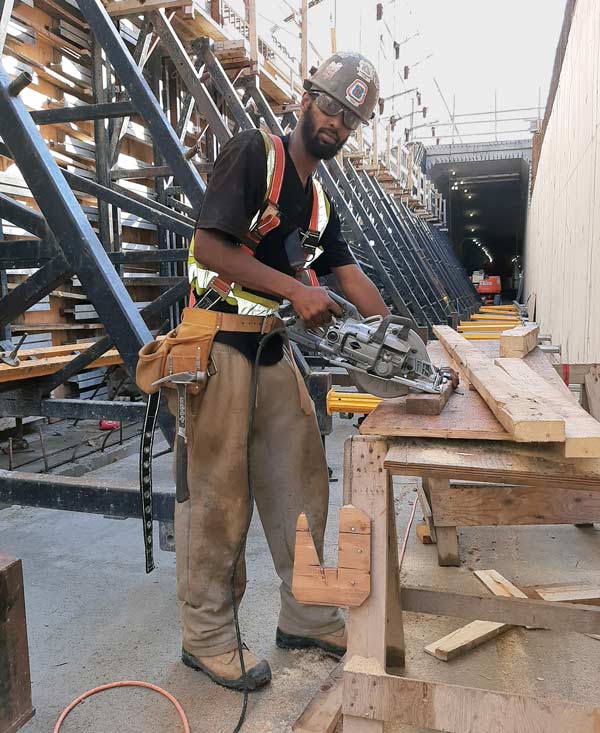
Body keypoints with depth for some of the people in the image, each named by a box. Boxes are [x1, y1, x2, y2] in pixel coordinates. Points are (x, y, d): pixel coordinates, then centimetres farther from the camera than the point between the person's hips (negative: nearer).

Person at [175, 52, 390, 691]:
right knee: (218, 491, -2)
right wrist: (295, 289, -19)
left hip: (273, 347, 8)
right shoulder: (254, 152, -5)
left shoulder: (318, 201, 18)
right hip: (217, 342, -8)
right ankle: (206, 635, 16)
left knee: (300, 482, 10)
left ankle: (306, 618, 26)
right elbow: (211, 245, -15)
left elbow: (348, 274, 13)